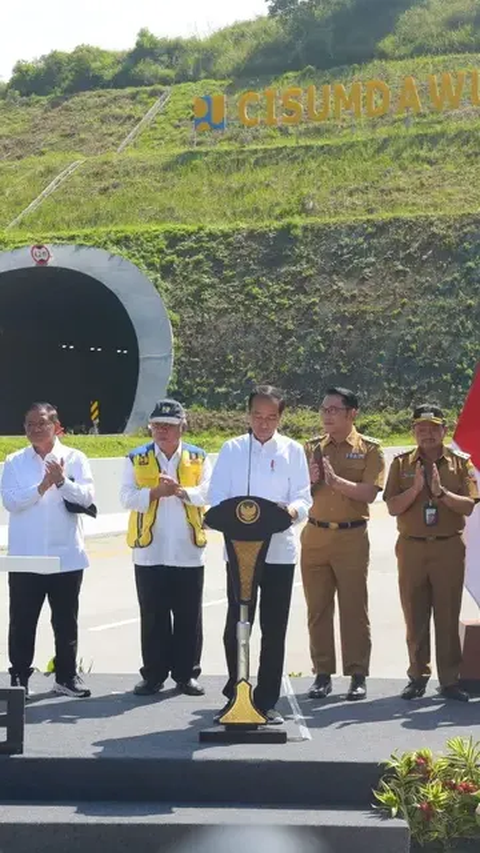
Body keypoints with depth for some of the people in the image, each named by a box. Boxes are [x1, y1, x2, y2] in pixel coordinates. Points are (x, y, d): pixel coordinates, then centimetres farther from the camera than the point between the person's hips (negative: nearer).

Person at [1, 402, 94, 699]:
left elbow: (87, 497, -9)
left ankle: (67, 676, 20)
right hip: (25, 558, 0)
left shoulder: (76, 459, 2)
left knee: (66, 621, 9)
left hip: (66, 557, 0)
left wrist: (63, 481, -25)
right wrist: (43, 486, -18)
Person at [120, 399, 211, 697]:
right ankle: (154, 675, 13)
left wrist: (180, 490, -23)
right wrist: (155, 492, -20)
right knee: (153, 617, 5)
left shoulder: (199, 459, 6)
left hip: (188, 552, 0)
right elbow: (128, 497, -4)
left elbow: (207, 493, -7)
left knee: (188, 617, 6)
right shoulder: (136, 459, 6)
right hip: (150, 552, 0)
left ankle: (187, 673, 16)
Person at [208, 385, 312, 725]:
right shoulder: (232, 449, 6)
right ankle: (235, 696, 17)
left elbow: (304, 498, 0)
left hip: (280, 551, 0)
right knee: (236, 626, 2)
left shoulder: (293, 451, 5)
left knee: (274, 629, 5)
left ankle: (267, 701, 14)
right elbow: (216, 498, 2)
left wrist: (293, 509, -23)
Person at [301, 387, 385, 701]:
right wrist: (311, 480, -9)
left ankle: (358, 676, 7)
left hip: (351, 537, -4)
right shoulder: (313, 448, 11)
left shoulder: (370, 449, 0)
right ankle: (323, 674, 12)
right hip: (314, 536, 4)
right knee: (318, 608, 5)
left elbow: (370, 493, -11)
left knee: (354, 608, 0)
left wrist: (335, 480, -21)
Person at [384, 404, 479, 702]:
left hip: (449, 547, -1)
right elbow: (393, 507, -1)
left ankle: (450, 679, 6)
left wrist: (441, 492, -19)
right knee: (415, 616, 5)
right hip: (412, 547, 1)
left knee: (448, 615, 0)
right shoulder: (402, 463, 6)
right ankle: (418, 675, 15)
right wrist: (416, 488, -16)